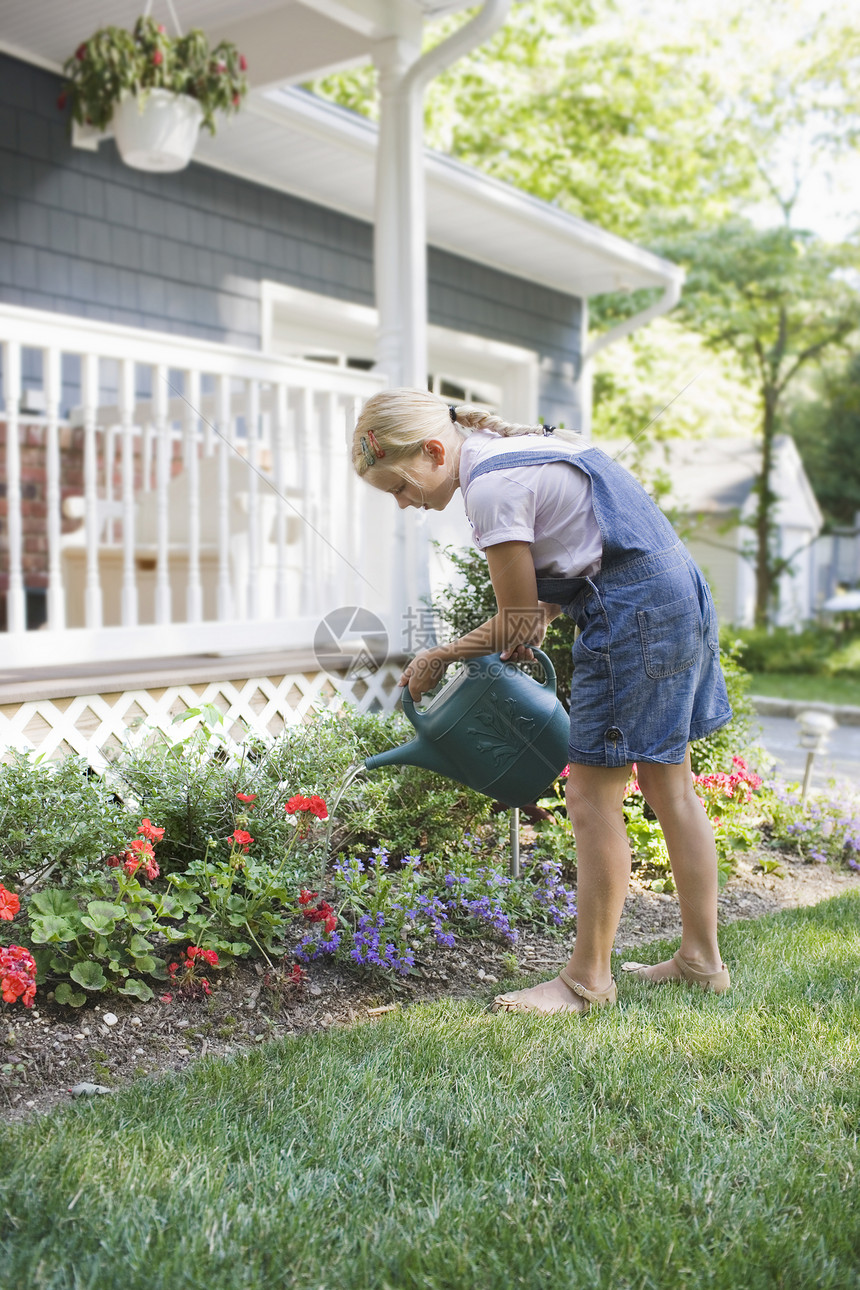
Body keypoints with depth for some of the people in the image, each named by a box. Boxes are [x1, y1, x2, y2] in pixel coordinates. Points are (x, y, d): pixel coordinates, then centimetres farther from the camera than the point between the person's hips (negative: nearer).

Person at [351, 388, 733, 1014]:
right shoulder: (509, 450, 14)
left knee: (593, 798, -3)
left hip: (633, 611, -10)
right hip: (677, 593, 10)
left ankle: (588, 979, 9)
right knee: (669, 785, 15)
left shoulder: (491, 486, -16)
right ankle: (702, 960, 25)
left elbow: (519, 624, -9)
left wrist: (438, 659, 3)